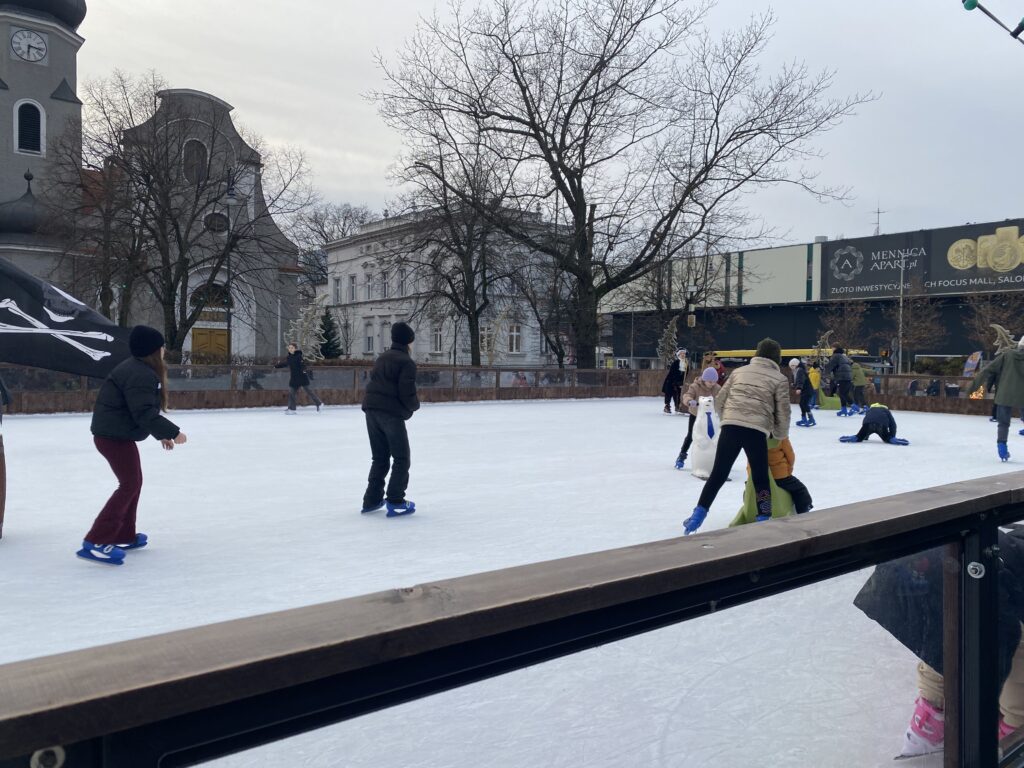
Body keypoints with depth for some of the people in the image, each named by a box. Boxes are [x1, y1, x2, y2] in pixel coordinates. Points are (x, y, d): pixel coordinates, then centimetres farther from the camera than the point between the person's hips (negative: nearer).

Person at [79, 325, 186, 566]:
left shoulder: (141, 370, 14)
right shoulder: (140, 375, -21)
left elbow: (143, 409, 21)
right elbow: (145, 413, -28)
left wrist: (161, 434, 22)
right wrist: (172, 432, -23)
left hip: (116, 433, 11)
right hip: (115, 436, -11)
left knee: (133, 482, 18)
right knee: (130, 485, -9)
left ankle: (124, 536, 27)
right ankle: (96, 542, -11)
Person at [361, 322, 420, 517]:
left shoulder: (381, 358, 17)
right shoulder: (406, 362, -8)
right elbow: (407, 393, -14)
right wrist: (415, 405, 5)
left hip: (371, 410, 8)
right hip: (391, 413, -8)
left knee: (380, 457, 17)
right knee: (402, 458, 3)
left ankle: (372, 500, 19)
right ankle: (395, 502, -2)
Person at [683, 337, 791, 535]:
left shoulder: (739, 371, 19)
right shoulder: (779, 379, 8)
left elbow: (719, 401, 18)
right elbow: (782, 412, 3)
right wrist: (781, 436, 19)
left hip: (730, 427, 3)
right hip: (756, 431, -3)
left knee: (718, 474, 11)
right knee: (761, 479, 10)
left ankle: (698, 514, 8)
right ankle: (763, 520, 12)